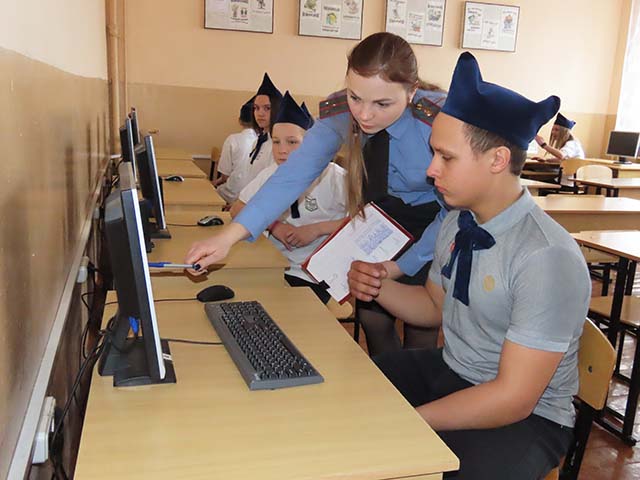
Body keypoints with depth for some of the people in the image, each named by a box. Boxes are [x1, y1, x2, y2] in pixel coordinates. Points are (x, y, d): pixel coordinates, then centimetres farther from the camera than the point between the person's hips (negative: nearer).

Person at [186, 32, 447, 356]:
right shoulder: (338, 112, -21)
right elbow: (295, 173, -24)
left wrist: (399, 267, -24)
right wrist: (229, 236, -34)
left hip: (435, 227, -3)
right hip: (383, 219, 3)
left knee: (420, 329, -3)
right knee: (372, 317, 7)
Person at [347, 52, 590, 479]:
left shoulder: (547, 259, -26)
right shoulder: (458, 223, -2)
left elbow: (514, 398, -23)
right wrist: (381, 287, -7)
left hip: (525, 416, -7)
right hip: (448, 371, 7)